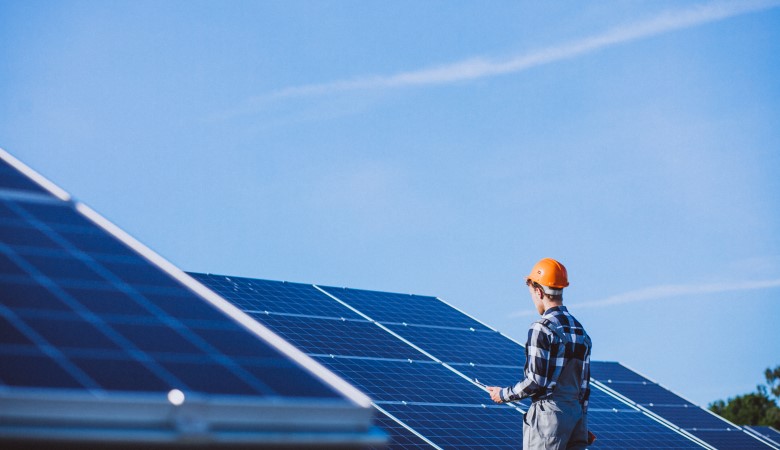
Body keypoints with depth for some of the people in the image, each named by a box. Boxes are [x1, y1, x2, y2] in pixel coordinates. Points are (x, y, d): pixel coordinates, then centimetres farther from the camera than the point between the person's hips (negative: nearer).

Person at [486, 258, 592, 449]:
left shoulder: (542, 328, -11)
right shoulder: (580, 331, 13)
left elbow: (535, 381, -15)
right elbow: (585, 385, 14)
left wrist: (504, 394, 0)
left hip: (549, 414, -8)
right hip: (577, 414, 8)